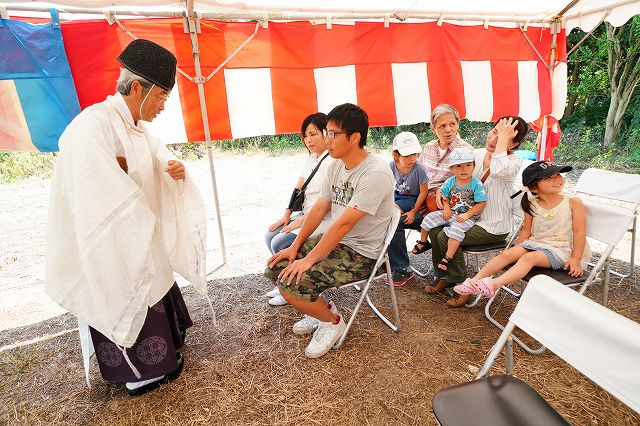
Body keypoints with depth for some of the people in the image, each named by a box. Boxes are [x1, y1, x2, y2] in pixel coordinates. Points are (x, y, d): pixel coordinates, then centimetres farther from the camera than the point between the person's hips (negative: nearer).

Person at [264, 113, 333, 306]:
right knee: (270, 236, 1)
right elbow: (298, 188, 14)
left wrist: (302, 220, -18)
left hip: (325, 220, -9)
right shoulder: (311, 158, 13)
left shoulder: (332, 161, -16)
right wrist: (287, 215, 5)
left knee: (279, 243, -18)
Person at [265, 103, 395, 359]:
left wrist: (309, 259, -21)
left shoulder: (375, 173, -24)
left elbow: (344, 223, -26)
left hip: (361, 254, -8)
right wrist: (295, 247, 1)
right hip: (334, 240, 9)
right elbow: (320, 208, 6)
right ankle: (320, 309, 22)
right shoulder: (336, 164, 4)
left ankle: (333, 322, 8)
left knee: (292, 283, -22)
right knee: (276, 268, 1)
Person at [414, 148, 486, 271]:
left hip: (468, 217, -5)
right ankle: (423, 242, 18)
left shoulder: (476, 184, -12)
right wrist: (446, 208, -6)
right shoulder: (450, 182, -1)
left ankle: (447, 257, -25)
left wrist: (467, 214, -19)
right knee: (429, 218, -4)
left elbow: (482, 203, -12)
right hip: (451, 213, 5)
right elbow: (444, 195, 11)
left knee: (456, 229, -33)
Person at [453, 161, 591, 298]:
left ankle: (495, 284, -47)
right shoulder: (532, 206, 3)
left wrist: (576, 258, -13)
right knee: (508, 253, -18)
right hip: (534, 243, 4)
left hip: (559, 249, -4)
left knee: (529, 257, -31)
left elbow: (579, 232, -7)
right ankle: (474, 281, -23)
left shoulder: (573, 203, -6)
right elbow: (526, 230, 12)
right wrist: (517, 250, 5)